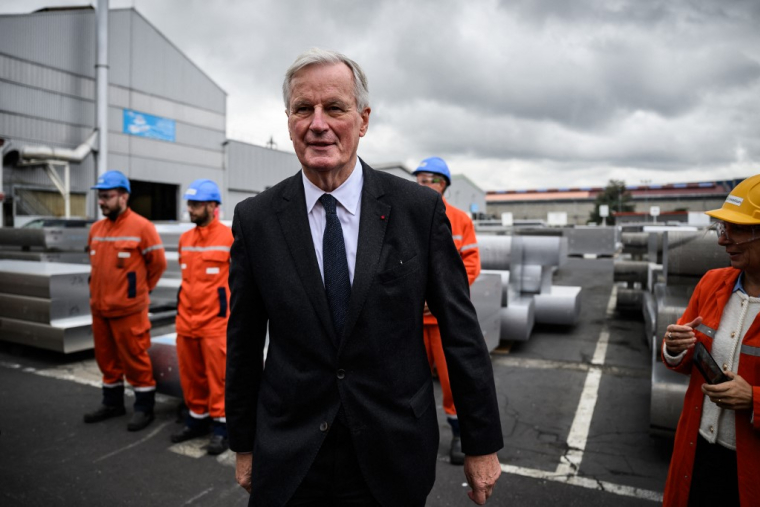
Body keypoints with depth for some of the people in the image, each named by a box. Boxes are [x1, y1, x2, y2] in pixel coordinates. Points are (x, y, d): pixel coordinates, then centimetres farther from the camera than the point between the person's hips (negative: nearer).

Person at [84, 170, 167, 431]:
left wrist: (141, 288, 3)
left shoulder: (141, 227, -12)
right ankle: (112, 402, 33)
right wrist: (100, 287, 16)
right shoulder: (96, 228, 8)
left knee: (134, 358, 2)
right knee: (107, 358, 17)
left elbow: (158, 262, -6)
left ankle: (144, 407, 16)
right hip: (99, 307, 7)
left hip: (128, 309, -6)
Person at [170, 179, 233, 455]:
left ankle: (221, 426, 13)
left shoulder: (229, 237, -10)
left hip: (215, 321, -6)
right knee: (190, 375, 15)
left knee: (218, 375, 1)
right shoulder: (184, 239, 10)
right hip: (185, 318, 6)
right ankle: (197, 418, 31)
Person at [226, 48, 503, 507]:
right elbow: (244, 345, 1)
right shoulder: (255, 219, -5)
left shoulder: (421, 208, -9)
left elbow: (461, 331, -5)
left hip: (396, 459, 0)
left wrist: (483, 444, -1)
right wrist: (244, 445, 8)